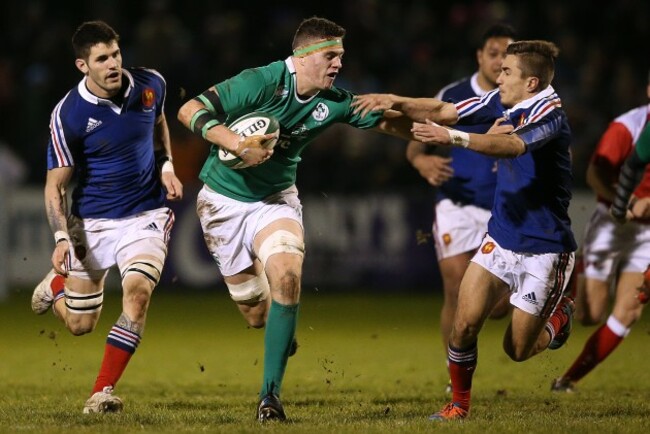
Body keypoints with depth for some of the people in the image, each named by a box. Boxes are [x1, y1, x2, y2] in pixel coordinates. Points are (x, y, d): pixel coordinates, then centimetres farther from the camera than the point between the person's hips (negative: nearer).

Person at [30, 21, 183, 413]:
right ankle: (57, 282, 46)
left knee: (138, 291, -25)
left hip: (147, 215, 1)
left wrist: (167, 166, 4)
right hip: (92, 222, -1)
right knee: (80, 325, 8)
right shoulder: (68, 115, -18)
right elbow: (56, 184, -12)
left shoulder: (151, 85, -7)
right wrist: (61, 238, -24)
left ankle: (104, 392, -19)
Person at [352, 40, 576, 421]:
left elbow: (513, 145, -39)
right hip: (501, 237, 6)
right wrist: (397, 102, -8)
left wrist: (452, 137, -50)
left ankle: (560, 314, 33)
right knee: (465, 324, -8)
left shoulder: (549, 113, -21)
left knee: (517, 349, 3)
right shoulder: (502, 102, 2)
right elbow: (442, 110, 9)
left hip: (545, 249, -6)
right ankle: (459, 405, 11)